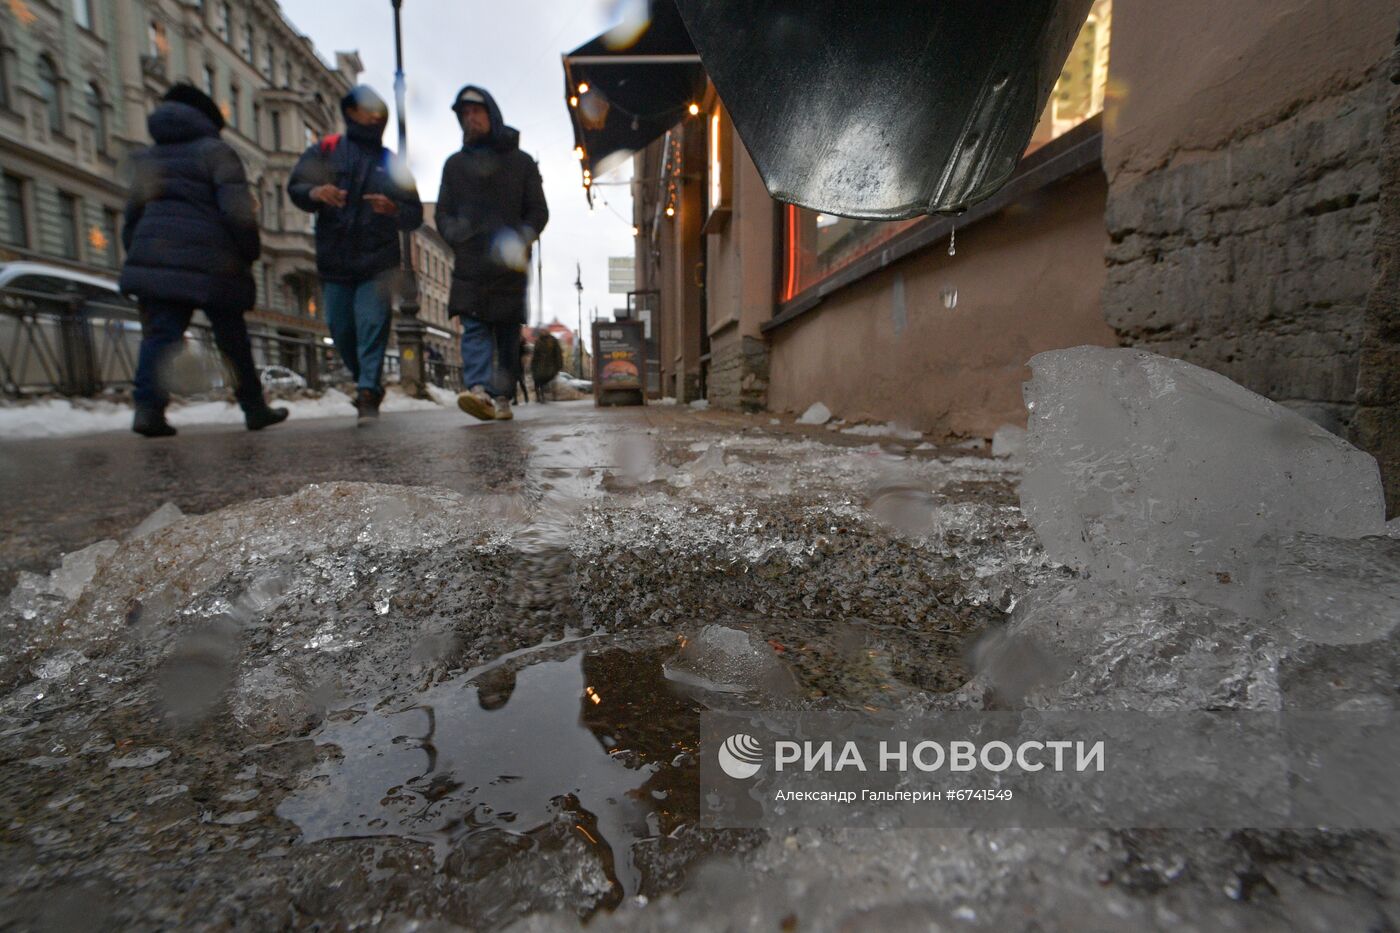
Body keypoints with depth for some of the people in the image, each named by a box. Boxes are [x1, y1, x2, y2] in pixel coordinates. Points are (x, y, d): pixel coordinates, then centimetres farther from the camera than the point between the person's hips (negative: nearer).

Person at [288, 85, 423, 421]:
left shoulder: (391, 163, 14)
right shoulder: (325, 150, 12)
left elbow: (415, 216, 6)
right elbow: (295, 186, 5)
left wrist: (394, 210, -17)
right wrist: (315, 192, -19)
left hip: (378, 262, -1)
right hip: (334, 262, 2)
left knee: (372, 324, -14)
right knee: (340, 329, 5)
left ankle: (368, 393, -14)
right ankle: (367, 382, 23)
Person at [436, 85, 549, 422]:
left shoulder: (520, 162, 12)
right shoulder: (455, 164, 19)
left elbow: (538, 211, 7)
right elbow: (443, 213, 17)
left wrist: (522, 237, -12)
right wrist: (459, 236, -5)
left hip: (509, 266, -2)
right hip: (470, 264, 2)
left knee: (508, 333, -3)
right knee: (474, 328, -11)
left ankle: (502, 396, -1)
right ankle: (479, 389, -20)